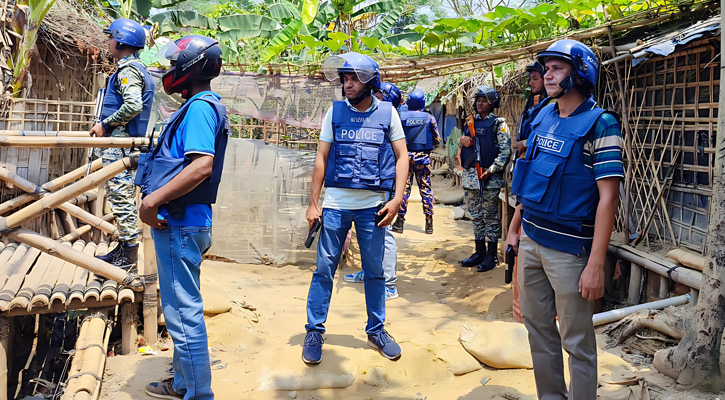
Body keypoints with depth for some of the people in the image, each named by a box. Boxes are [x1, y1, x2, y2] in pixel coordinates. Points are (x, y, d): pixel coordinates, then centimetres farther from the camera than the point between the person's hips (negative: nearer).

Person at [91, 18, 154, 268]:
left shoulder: (128, 70, -12)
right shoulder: (133, 69, 21)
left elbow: (133, 106, -26)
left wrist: (105, 124, -16)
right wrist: (105, 126, 20)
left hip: (121, 142, -11)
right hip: (119, 142, 11)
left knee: (121, 195, -9)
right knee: (119, 195, 14)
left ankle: (129, 253, -4)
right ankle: (123, 248, 22)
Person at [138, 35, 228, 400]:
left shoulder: (200, 107, -13)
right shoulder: (201, 106, 18)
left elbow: (202, 165, -27)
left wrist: (154, 199, -24)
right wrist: (156, 198, 15)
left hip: (181, 223, -11)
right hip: (179, 222, 11)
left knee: (183, 312, -4)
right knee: (181, 308, 19)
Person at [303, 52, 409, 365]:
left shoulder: (387, 113, 3)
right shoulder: (335, 112, 5)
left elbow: (401, 156, 4)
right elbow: (321, 159, 5)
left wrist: (397, 199, -8)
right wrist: (313, 203, 1)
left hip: (373, 206, 0)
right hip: (336, 204, 0)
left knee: (375, 271, 10)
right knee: (324, 270, 3)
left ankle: (376, 330, 26)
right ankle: (314, 330, 17)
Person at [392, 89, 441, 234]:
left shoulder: (400, 116, -3)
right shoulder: (429, 118, -1)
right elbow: (437, 140, 2)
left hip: (405, 156, 0)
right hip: (423, 158, 1)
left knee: (403, 187, 5)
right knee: (426, 188, 6)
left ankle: (400, 221, 6)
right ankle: (429, 222, 7)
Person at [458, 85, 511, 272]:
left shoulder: (498, 123, -2)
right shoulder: (470, 122, 14)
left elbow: (505, 151, -9)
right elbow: (463, 144, 25)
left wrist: (491, 170, -18)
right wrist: (461, 140, 1)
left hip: (490, 178, -6)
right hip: (470, 176, 6)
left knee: (491, 217, 1)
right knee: (476, 216, 12)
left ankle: (492, 255, 9)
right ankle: (480, 252, 22)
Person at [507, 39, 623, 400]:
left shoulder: (600, 124, -12)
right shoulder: (543, 117, 8)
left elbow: (608, 197, -17)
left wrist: (596, 264, -21)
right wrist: (515, 227, 16)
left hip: (568, 249, -7)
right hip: (530, 242, 7)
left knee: (577, 341, 5)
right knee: (537, 328, 17)